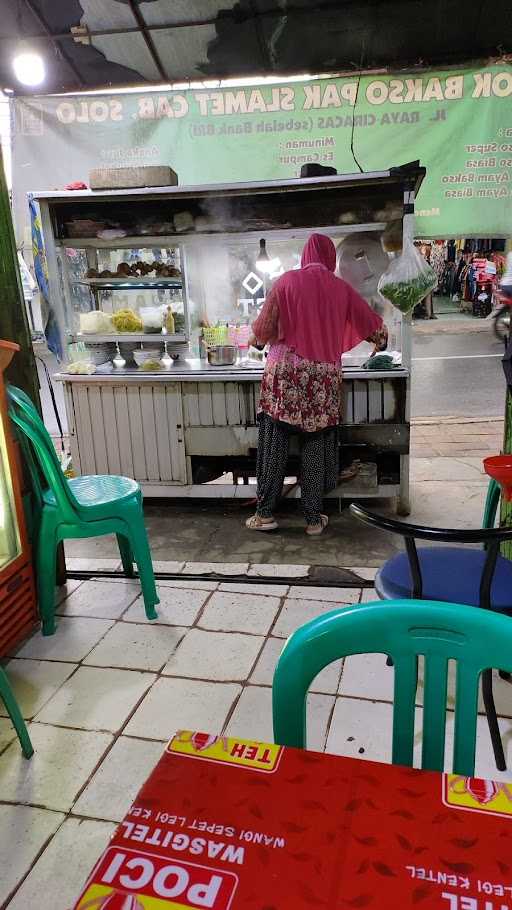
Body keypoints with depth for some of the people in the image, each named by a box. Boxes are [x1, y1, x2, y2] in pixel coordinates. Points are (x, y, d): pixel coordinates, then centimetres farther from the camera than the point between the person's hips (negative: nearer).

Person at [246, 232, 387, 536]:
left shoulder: (287, 281, 1)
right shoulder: (341, 288, 6)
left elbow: (264, 329, 1)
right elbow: (373, 323, 15)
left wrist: (259, 338, 25)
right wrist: (380, 342, 37)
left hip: (285, 374, -1)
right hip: (323, 378, 2)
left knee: (275, 446, 5)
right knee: (315, 448, 7)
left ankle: (265, 514, 11)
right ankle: (314, 519, 14)